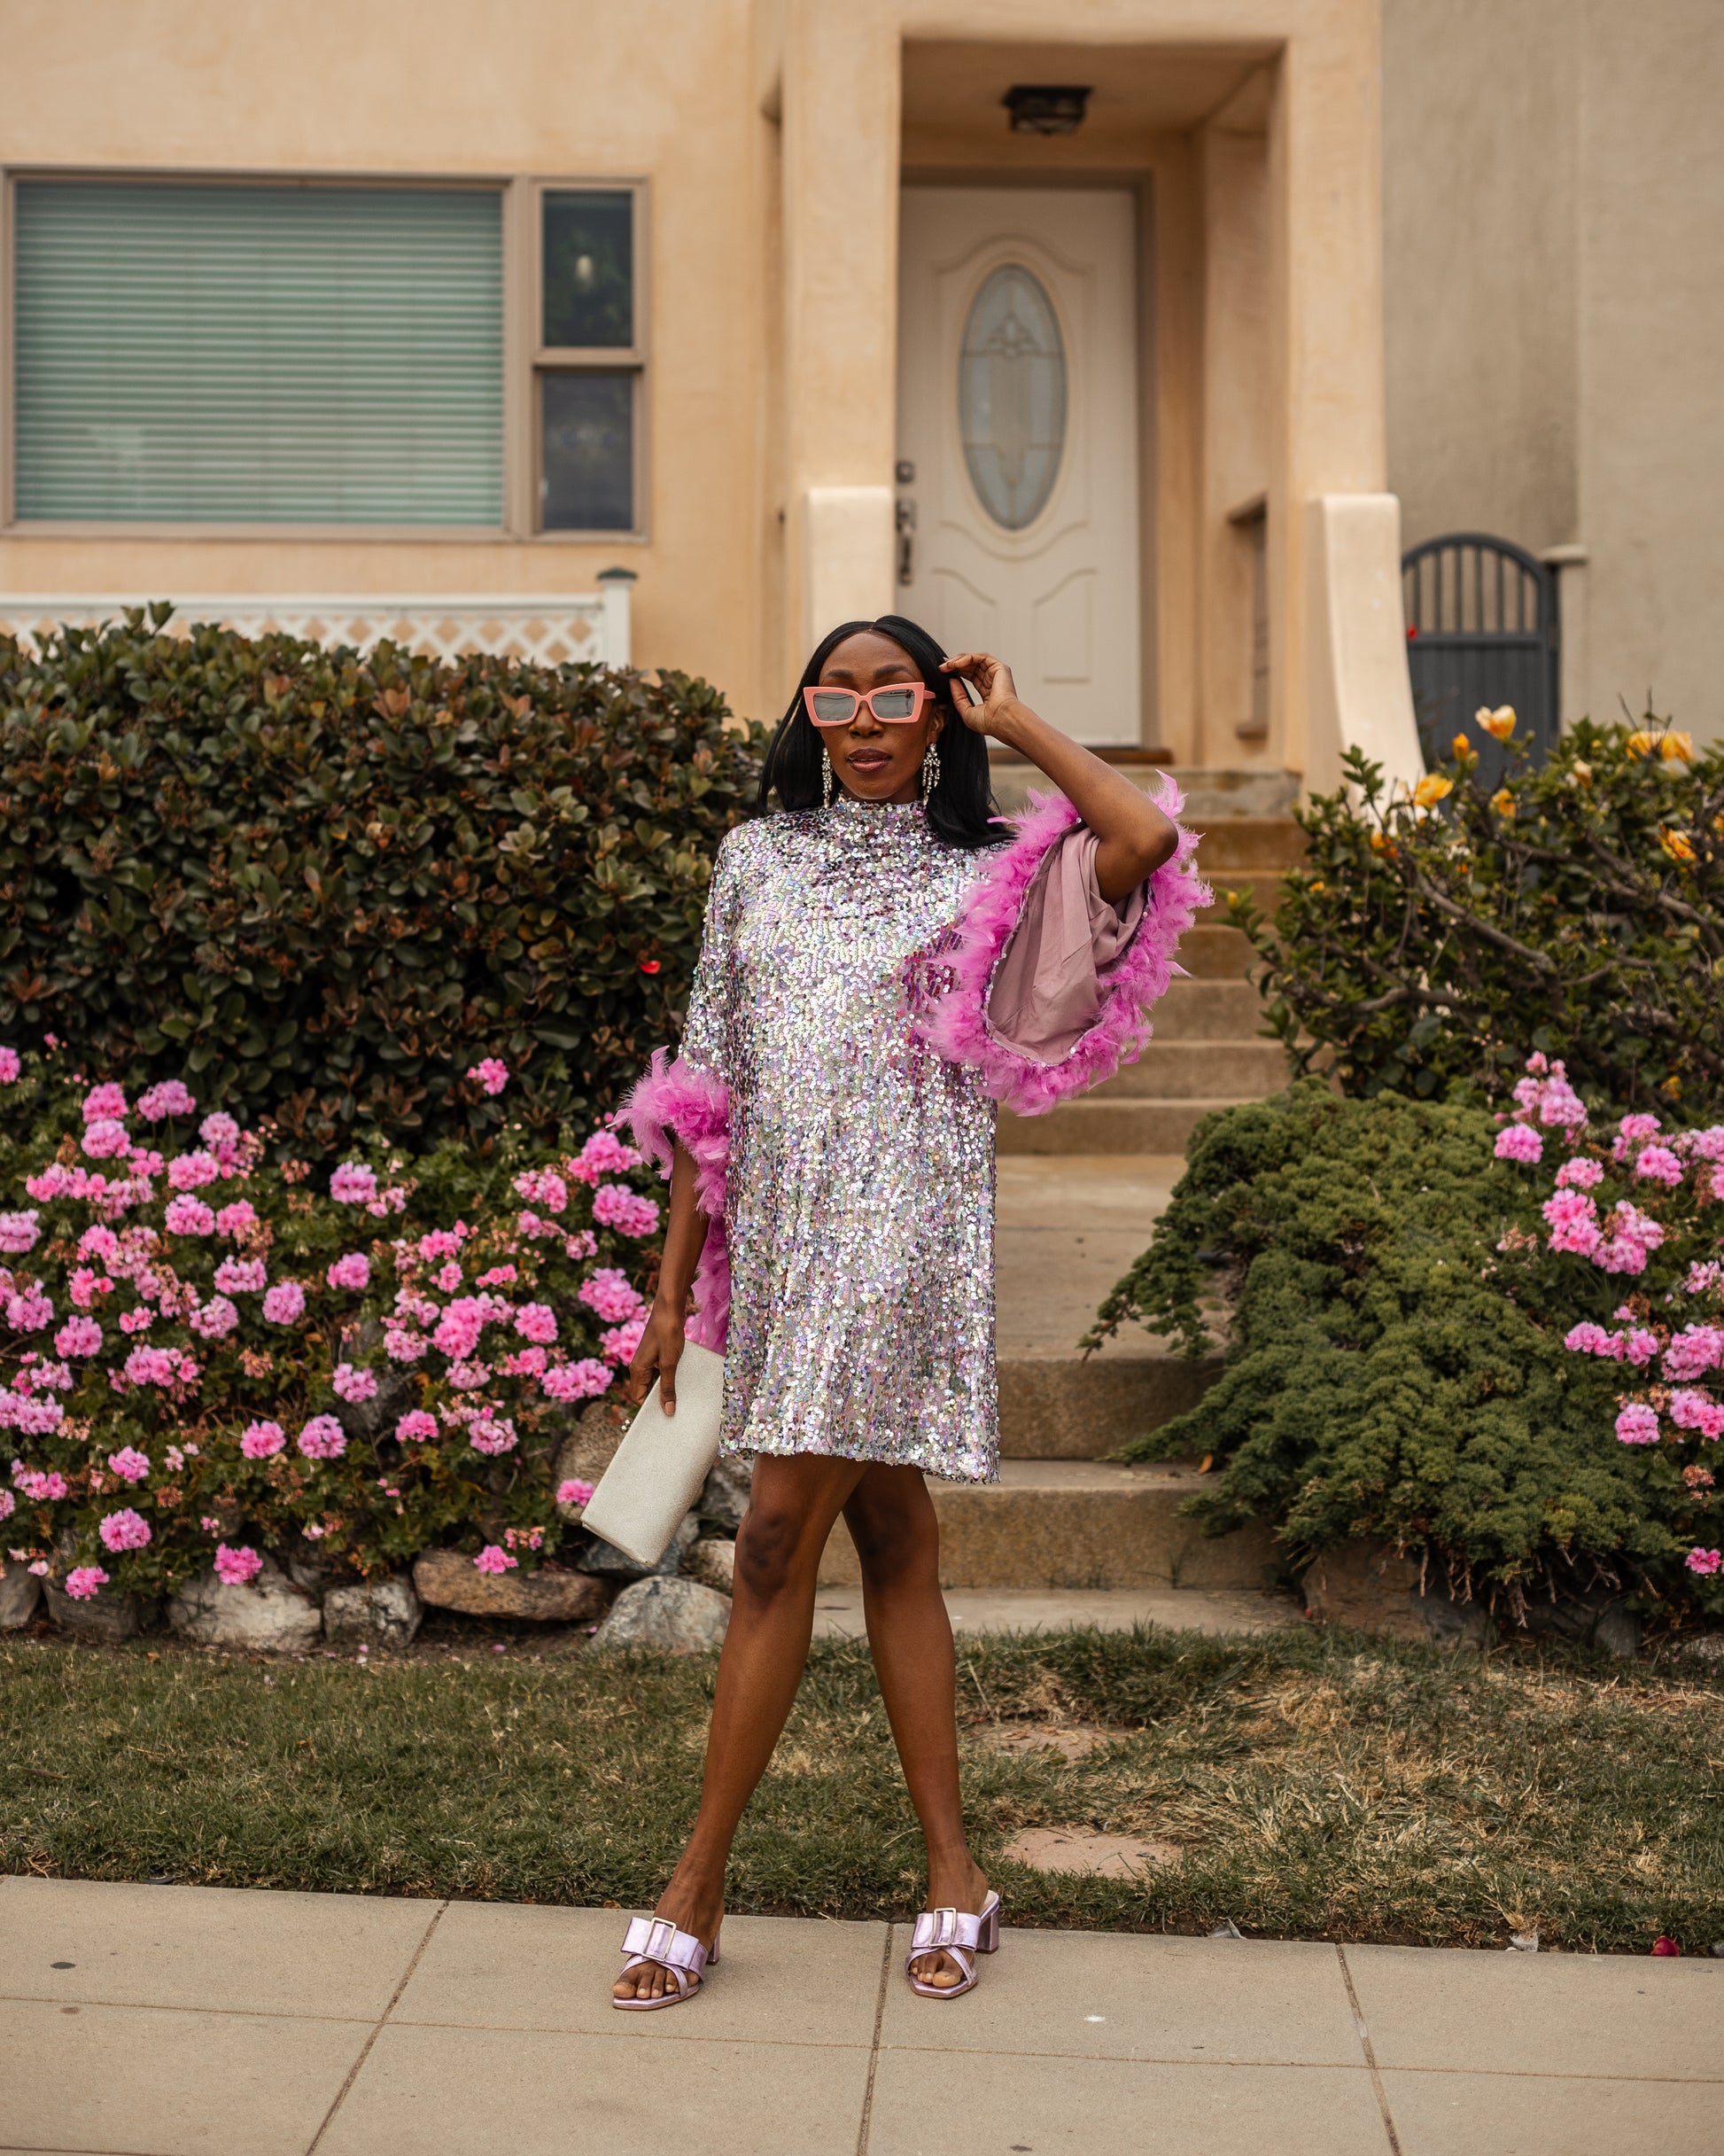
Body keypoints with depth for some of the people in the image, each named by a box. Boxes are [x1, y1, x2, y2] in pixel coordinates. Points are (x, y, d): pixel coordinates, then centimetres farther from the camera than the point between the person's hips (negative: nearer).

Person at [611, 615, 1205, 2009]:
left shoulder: (983, 875, 2)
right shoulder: (757, 860, 12)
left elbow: (1145, 841, -18)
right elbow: (709, 1085, 12)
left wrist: (1017, 725, -4)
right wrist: (676, 1282, 8)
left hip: (902, 1230, -4)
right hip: (784, 1230, 5)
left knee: (779, 1541, -9)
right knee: (889, 1540, 8)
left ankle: (700, 1886, 1)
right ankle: (953, 1870, 16)